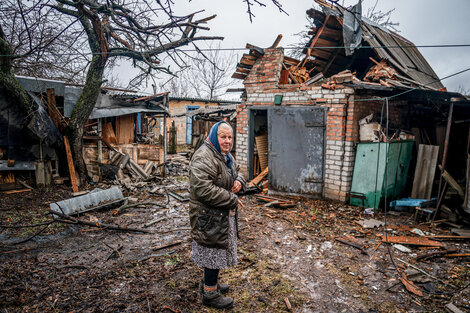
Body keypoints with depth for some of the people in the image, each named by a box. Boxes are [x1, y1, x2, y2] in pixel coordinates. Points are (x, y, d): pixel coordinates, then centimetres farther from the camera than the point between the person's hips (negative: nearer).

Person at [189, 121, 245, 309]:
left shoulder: (226, 156, 11)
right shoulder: (204, 157, -22)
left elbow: (236, 172, 25)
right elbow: (203, 189, -31)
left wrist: (239, 181, -2)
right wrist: (232, 200, -22)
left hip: (223, 215, 10)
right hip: (209, 216, -10)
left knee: (217, 250, 21)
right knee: (213, 250, 2)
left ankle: (208, 282, 41)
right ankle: (210, 294, 20)